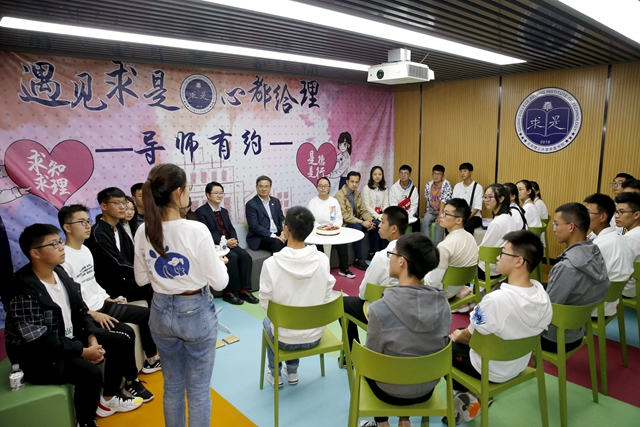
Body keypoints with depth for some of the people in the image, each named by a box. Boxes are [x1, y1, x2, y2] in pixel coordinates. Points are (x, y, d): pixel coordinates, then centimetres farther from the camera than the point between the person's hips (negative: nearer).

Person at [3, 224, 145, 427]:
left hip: (69, 337, 9)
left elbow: (80, 309, 7)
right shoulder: (23, 293, -25)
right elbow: (41, 342, -27)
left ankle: (109, 399, 19)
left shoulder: (60, 273, 1)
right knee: (90, 372, -30)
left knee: (120, 340, 4)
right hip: (39, 356, -9)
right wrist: (83, 351, -22)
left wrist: (92, 337, -8)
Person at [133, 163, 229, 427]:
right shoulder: (196, 230, -23)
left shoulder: (143, 232, -7)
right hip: (196, 313, -5)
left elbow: (141, 279, 6)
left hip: (162, 313, 5)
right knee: (198, 389, 12)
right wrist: (220, 261, 3)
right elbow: (219, 282, -16)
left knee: (172, 386, 22)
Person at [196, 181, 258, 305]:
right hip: (213, 246, -6)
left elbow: (231, 229, 15)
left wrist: (234, 240, -8)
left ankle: (244, 290, -14)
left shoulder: (224, 211, 21)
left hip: (229, 243, 6)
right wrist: (224, 242, -20)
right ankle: (229, 292, -18)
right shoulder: (201, 212, -3)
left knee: (245, 256, -20)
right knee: (233, 257, -31)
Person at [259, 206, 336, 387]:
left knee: (268, 321, 33)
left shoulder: (271, 263, -24)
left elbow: (265, 303, -12)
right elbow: (327, 297, -5)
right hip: (314, 335, 2)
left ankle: (275, 374, 44)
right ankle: (292, 371, 45)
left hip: (285, 338, -2)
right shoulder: (322, 260, -16)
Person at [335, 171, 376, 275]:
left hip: (355, 221, 7)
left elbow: (363, 210, 6)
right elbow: (344, 216, -23)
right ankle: (358, 259, -18)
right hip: (343, 223, -7)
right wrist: (362, 222, -27)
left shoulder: (357, 194, 7)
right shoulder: (340, 195, -16)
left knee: (375, 224, -14)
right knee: (358, 228, -33)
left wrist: (370, 220, -16)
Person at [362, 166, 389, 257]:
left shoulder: (384, 189, 15)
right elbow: (367, 206, -9)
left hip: (380, 215, 4)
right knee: (378, 224, -33)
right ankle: (373, 252, -21)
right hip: (370, 215, -4)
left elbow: (386, 204, 10)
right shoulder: (367, 188, -1)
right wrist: (377, 216, -18)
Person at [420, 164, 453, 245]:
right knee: (424, 222, -24)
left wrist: (440, 215, -31)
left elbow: (444, 201, -23)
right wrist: (427, 212, 5)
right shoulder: (428, 185, 3)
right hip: (431, 211, 4)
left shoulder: (447, 185, -13)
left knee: (439, 224, -31)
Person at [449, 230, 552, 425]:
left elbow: (469, 336, -18)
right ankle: (476, 396, 20)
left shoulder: (495, 299, -34)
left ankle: (470, 398, 19)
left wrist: (456, 336, 6)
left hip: (490, 370, -6)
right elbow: (516, 328, 3)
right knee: (461, 333, 23)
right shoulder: (541, 292, -12)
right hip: (519, 365, 6)